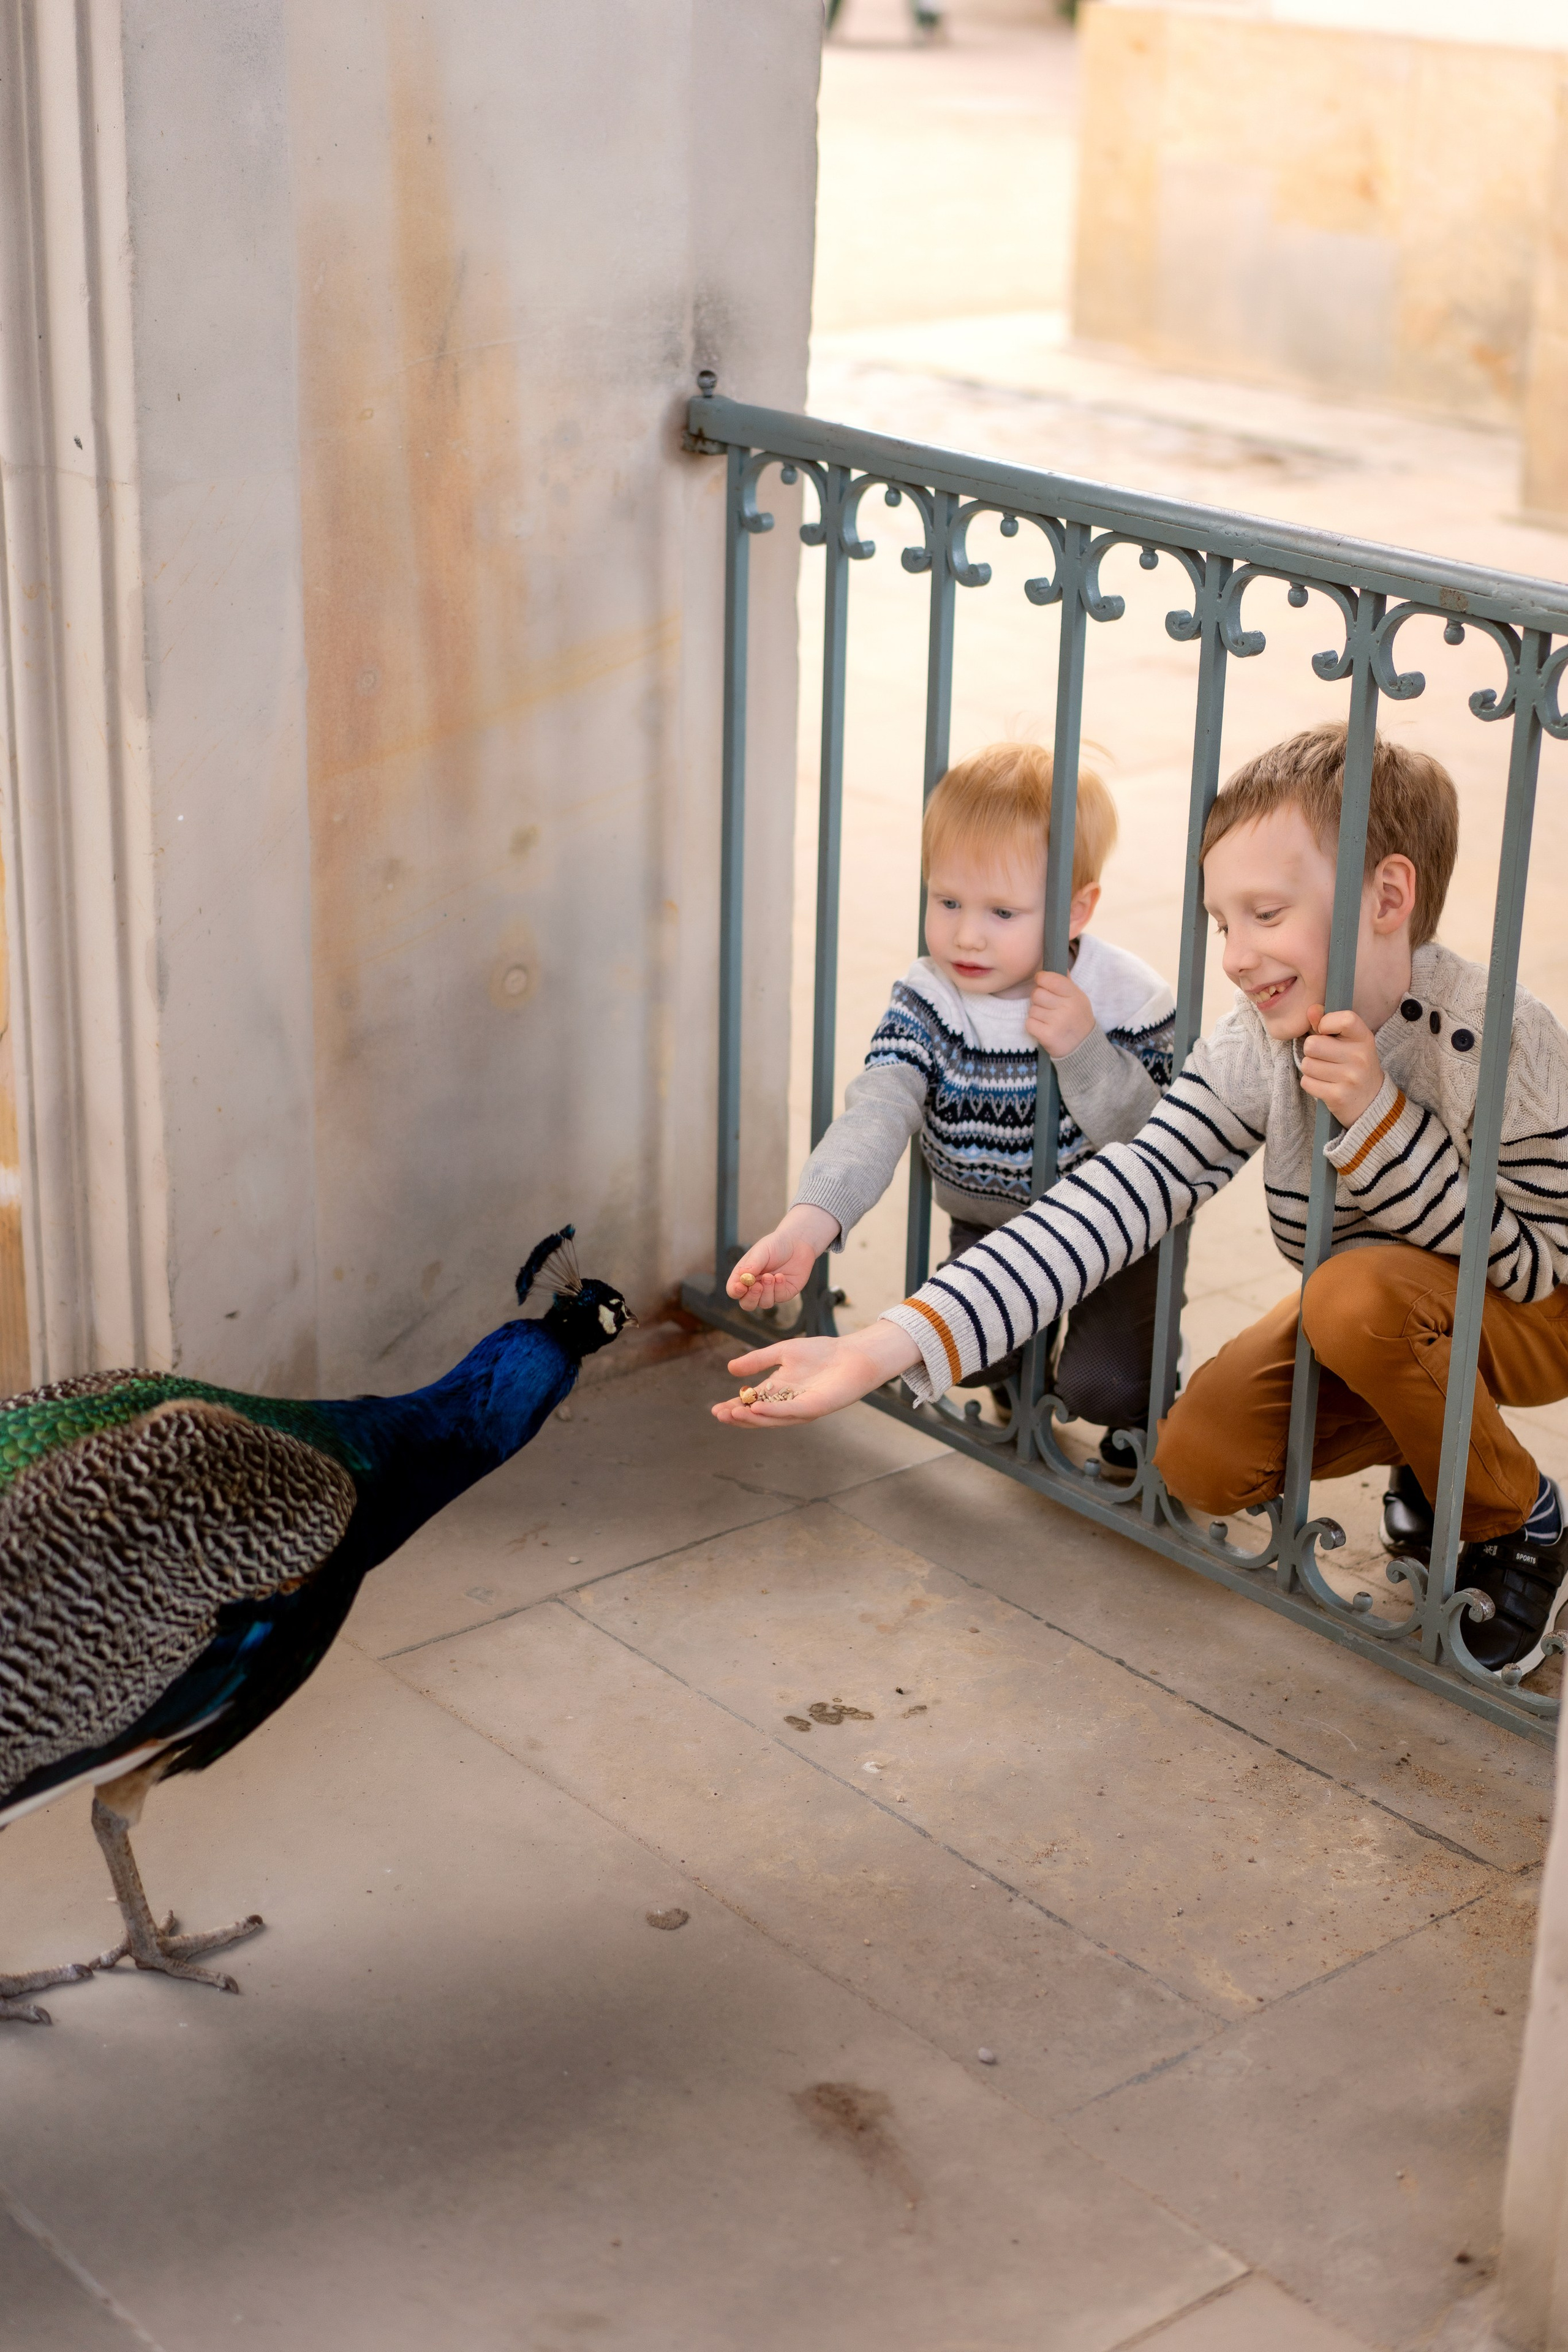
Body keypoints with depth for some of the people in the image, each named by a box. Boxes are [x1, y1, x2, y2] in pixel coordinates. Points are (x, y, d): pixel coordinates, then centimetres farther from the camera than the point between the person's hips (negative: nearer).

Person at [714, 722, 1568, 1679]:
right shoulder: (1254, 1049, -18)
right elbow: (1112, 1203, -28)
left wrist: (1376, 1118, -37)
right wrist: (887, 1349, -40)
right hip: (1357, 1320, 5)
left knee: (1358, 1295, -35)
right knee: (1201, 1458, -13)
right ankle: (1437, 1463, 14)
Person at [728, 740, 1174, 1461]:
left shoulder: (1129, 1002, -22)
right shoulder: (927, 1002, -18)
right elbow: (875, 1117, -32)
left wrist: (1084, 1053, -37)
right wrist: (806, 1225, -49)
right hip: (992, 1227, 3)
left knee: (1103, 1382, -20)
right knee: (967, 1350, -17)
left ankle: (1145, 1405, 17)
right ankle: (1026, 1375, 20)